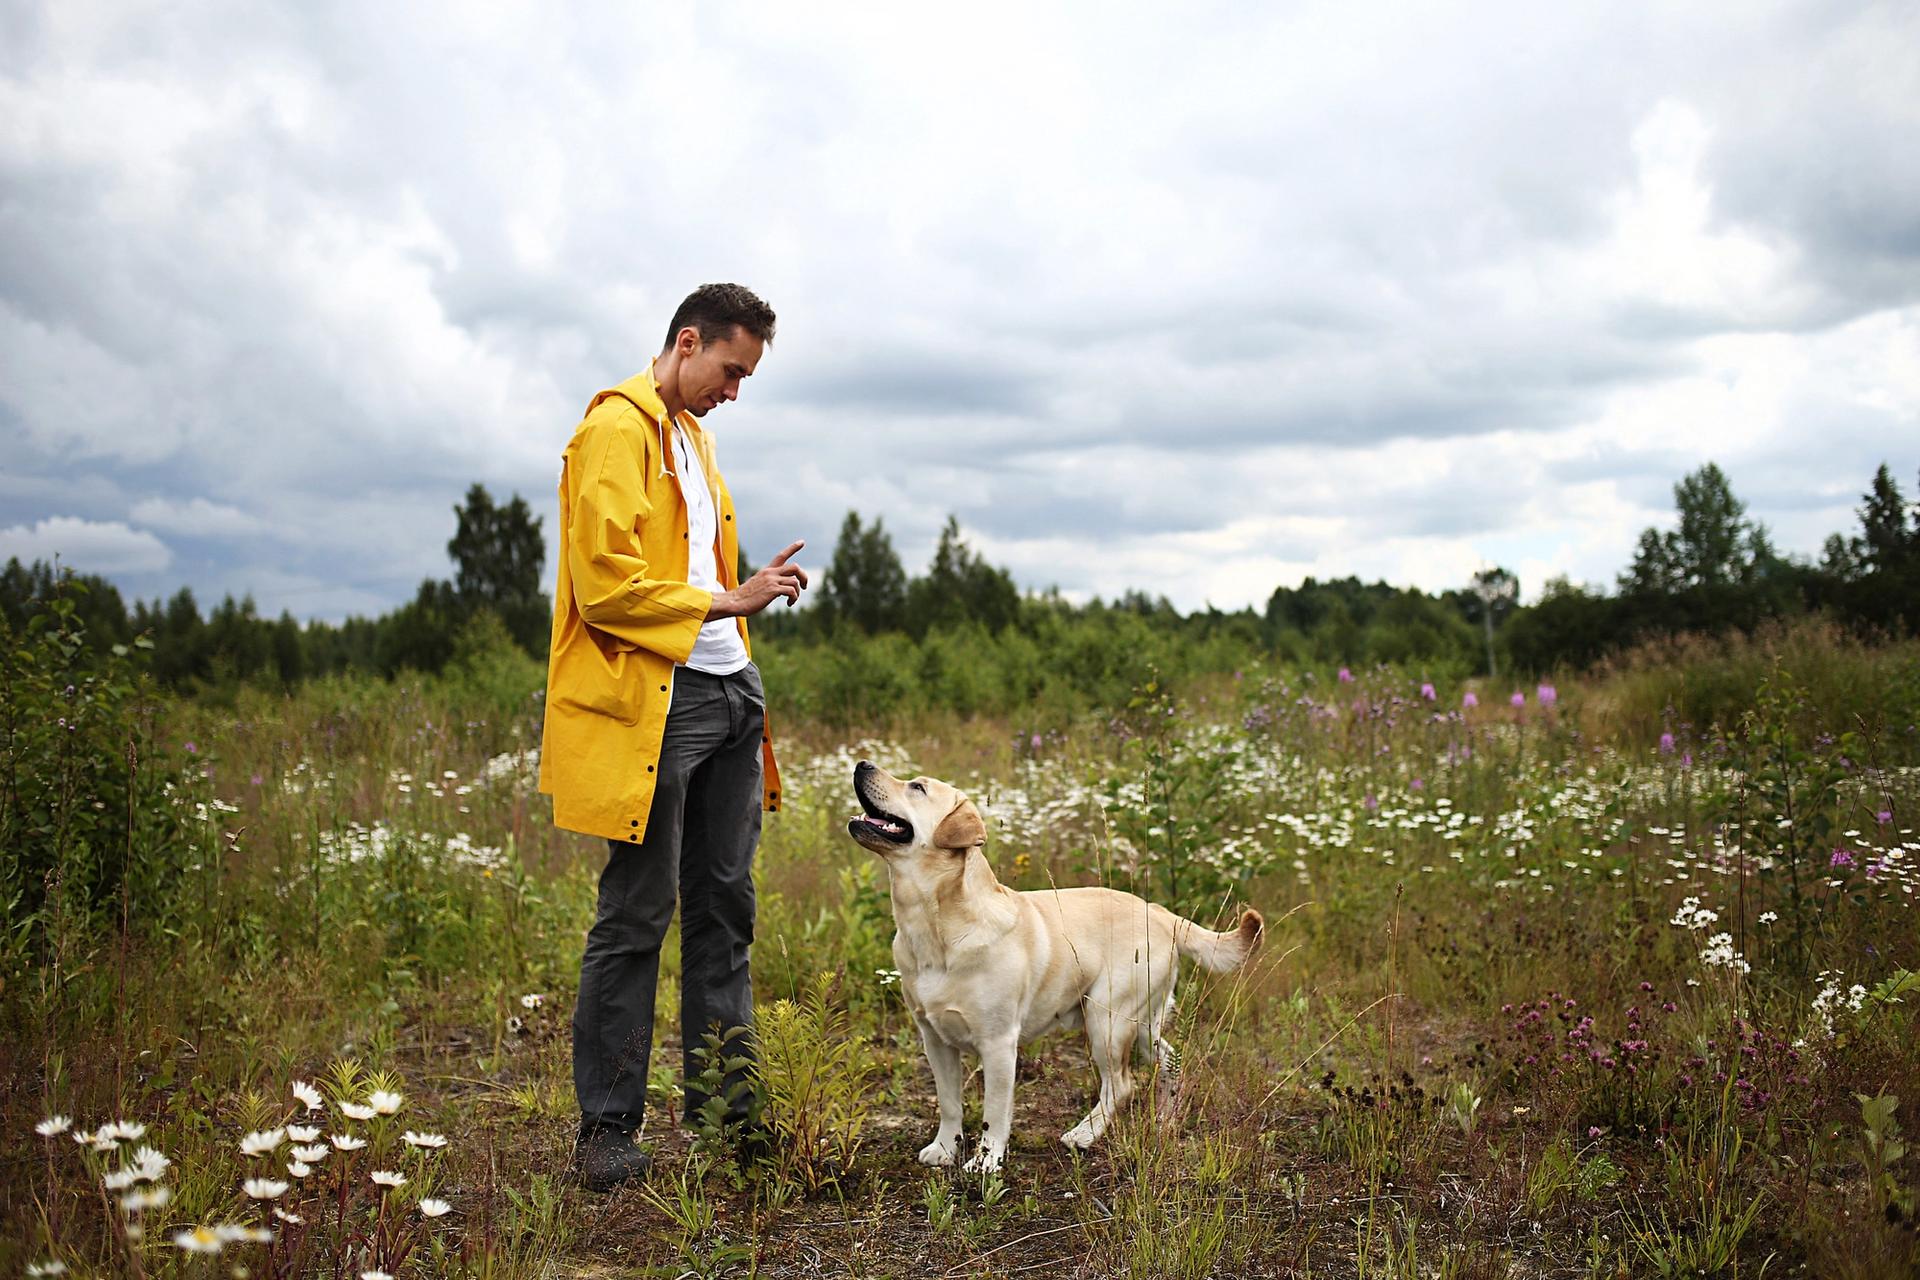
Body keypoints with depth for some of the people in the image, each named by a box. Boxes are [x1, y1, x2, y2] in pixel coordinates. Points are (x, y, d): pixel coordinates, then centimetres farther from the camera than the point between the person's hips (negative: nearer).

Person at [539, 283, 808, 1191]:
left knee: (723, 905, 11)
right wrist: (728, 601, -15)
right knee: (636, 918, -3)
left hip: (726, 694, 9)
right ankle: (606, 1130, 8)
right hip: (653, 702, -9)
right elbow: (605, 586, -16)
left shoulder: (694, 435, 21)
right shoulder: (615, 430, -8)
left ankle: (723, 1105, 21)